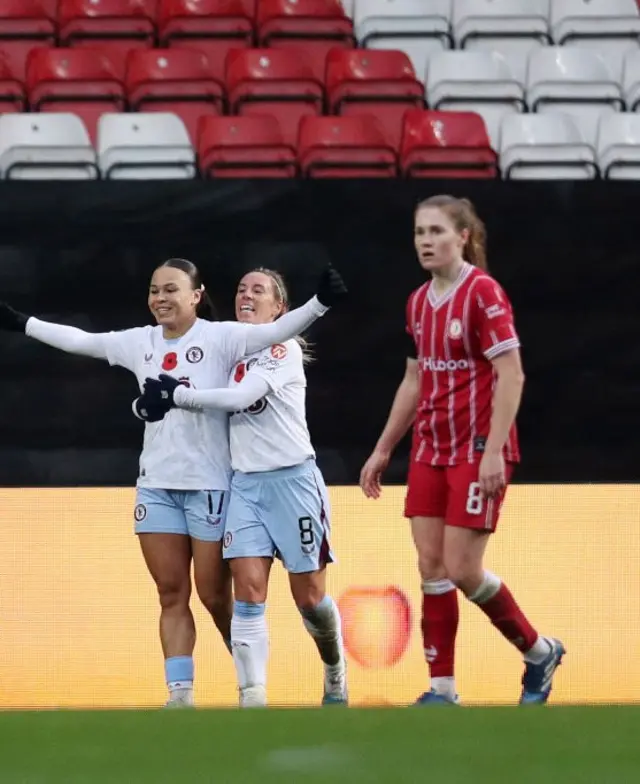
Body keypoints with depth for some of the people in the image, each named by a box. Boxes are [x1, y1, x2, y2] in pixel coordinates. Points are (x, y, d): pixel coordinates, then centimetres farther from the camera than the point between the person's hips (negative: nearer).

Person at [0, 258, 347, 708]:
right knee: (171, 594, 2)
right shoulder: (139, 343, 9)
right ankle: (180, 693, 2)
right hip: (156, 485, 5)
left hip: (210, 485, -5)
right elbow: (78, 341, 19)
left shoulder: (221, 338, -7)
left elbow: (276, 332, -18)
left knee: (215, 595, -1)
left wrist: (320, 302, -33)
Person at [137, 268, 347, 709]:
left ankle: (336, 672, 31)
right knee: (249, 591, -11)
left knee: (309, 596, 3)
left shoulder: (285, 349, -7)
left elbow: (241, 397, -20)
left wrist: (176, 395, -14)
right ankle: (252, 700, -15)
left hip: (293, 479, -4)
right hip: (245, 484, 4)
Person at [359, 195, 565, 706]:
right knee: (431, 568, 1)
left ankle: (540, 653, 14)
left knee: (462, 570, -8)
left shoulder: (483, 294, -12)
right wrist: (383, 451, 20)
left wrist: (493, 452, -23)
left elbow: (511, 376, -16)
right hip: (430, 451, 7)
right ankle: (443, 689, 6)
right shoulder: (419, 303, 10)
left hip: (478, 452, -7)